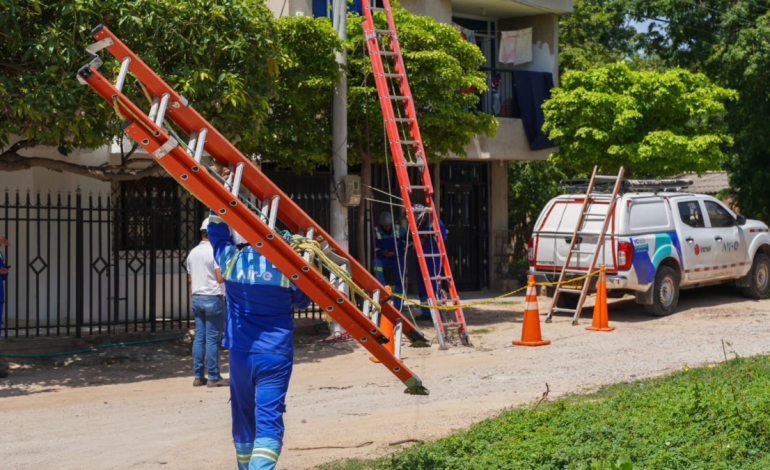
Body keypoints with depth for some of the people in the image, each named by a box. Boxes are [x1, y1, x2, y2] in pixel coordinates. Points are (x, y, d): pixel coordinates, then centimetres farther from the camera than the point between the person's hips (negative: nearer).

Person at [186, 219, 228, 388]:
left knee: (199, 338, 8)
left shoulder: (193, 253, 11)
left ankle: (198, 376, 11)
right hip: (213, 298, -7)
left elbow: (190, 279, 16)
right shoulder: (215, 252, -12)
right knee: (212, 339, -4)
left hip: (197, 298, 7)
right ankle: (213, 377, 0)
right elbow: (220, 278, -16)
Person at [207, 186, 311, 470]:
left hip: (240, 353, 3)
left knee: (244, 418, 19)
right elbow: (302, 302, 8)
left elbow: (216, 230, 16)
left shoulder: (230, 260, -4)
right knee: (268, 420, -6)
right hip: (275, 355, -3)